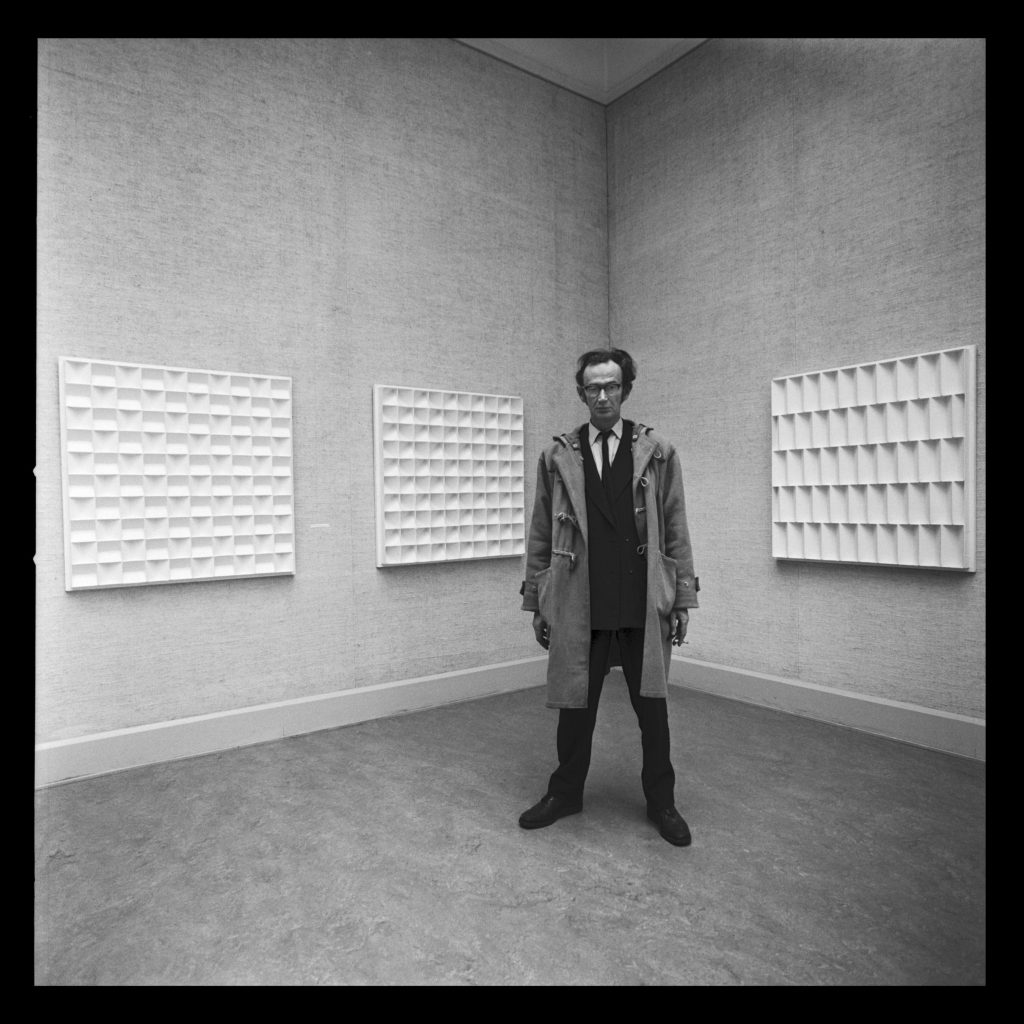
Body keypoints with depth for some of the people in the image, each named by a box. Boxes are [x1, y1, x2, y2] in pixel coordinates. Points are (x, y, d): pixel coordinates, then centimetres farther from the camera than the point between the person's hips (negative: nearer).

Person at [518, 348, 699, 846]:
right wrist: (536, 603, 5)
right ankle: (565, 793, 33)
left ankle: (661, 801, 31)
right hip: (578, 605, 1)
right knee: (574, 703, 11)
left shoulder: (657, 452, 4)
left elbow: (676, 531, 3)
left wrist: (683, 599, 0)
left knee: (652, 706, 10)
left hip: (644, 605, 0)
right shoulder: (557, 456, 5)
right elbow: (540, 537, 6)